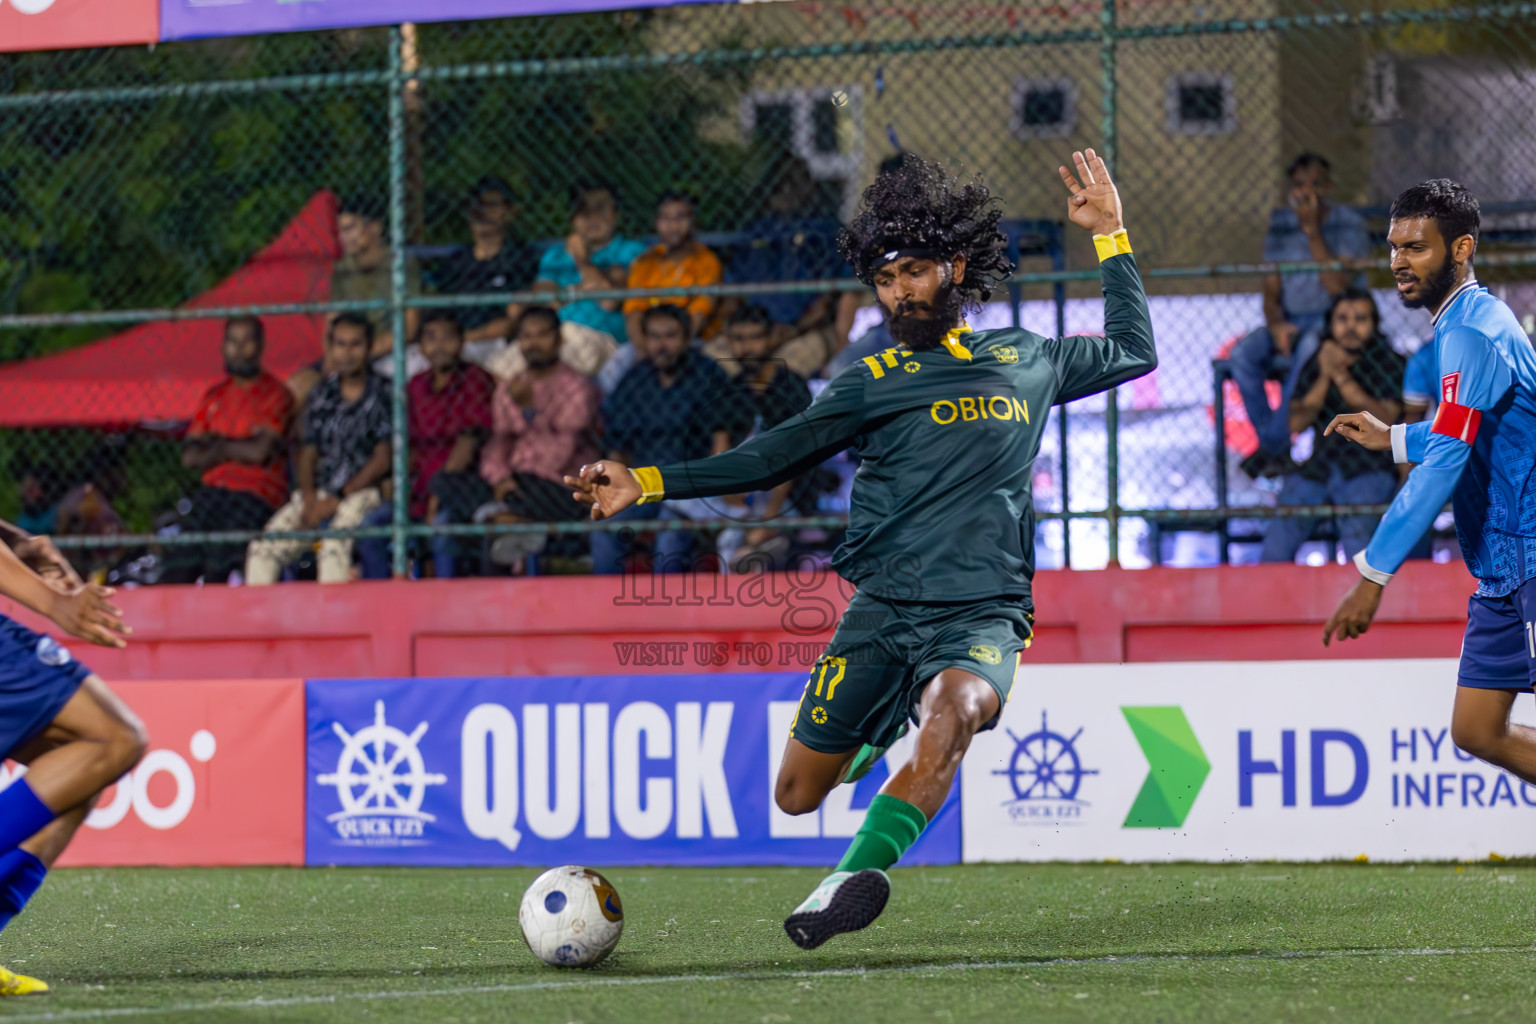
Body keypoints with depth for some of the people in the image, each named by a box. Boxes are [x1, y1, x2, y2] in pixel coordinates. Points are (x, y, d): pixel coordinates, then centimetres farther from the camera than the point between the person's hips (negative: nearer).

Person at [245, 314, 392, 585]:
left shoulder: (382, 394, 2)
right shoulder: (322, 396, 17)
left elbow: (383, 460, -4)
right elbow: (308, 454, 16)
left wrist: (338, 499, -10)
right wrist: (309, 498, -5)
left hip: (362, 490, -5)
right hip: (319, 492, 5)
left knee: (335, 542, -36)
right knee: (263, 547, -17)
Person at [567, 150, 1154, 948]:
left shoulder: (1028, 361, 15)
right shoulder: (876, 381, 9)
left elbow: (1133, 351, 30)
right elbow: (774, 457, 9)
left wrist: (1111, 237, 26)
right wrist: (648, 484, 2)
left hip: (984, 614, -1)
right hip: (883, 611, 1)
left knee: (954, 707, -37)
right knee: (797, 797, 4)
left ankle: (859, 876, -43)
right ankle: (883, 726, 39)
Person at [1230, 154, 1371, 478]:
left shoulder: (1348, 225, -6)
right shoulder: (1281, 226, 8)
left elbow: (1337, 286, -18)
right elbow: (1271, 290, 9)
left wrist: (1312, 230, -20)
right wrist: (1276, 324, -13)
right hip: (1289, 320, 5)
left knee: (1308, 350, -39)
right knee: (1243, 354, -25)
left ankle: (1274, 442, -28)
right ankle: (1275, 450, -19)